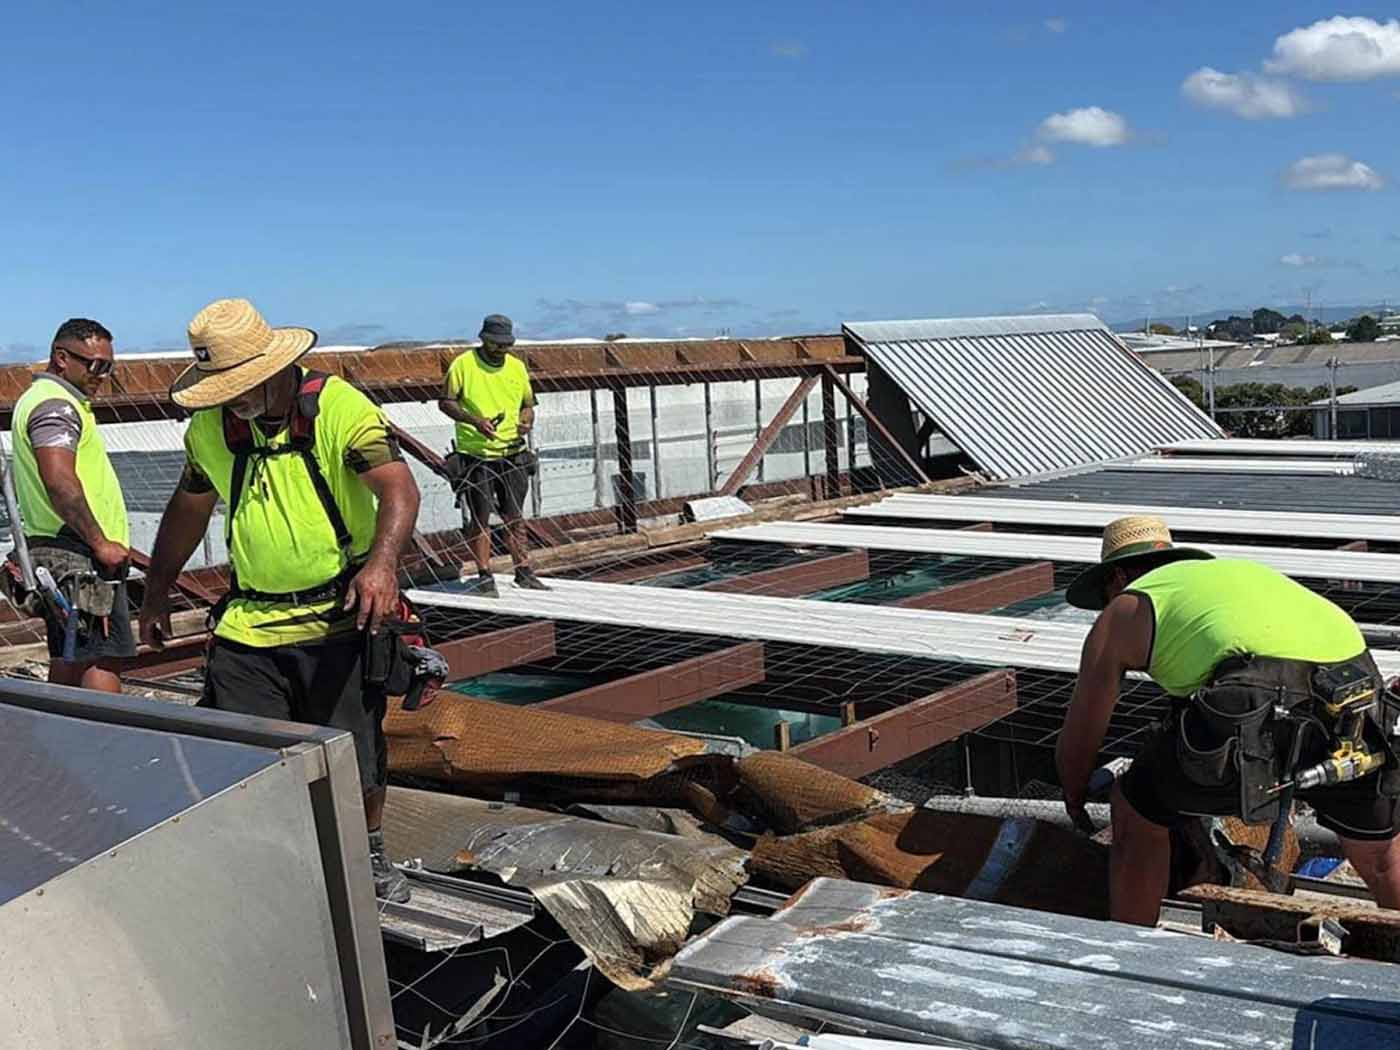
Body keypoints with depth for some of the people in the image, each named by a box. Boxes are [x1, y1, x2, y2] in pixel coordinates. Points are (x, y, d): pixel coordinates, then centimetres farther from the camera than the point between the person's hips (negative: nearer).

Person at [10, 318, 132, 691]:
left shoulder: (39, 398, 22)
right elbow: (60, 481, -25)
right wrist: (101, 542, -21)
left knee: (68, 659, 13)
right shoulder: (56, 405, -13)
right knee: (100, 660, -13)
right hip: (77, 555, -10)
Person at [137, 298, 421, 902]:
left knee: (357, 758, 7)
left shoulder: (340, 409, -15)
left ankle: (371, 856, 33)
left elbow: (398, 489, -27)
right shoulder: (210, 428, 2)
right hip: (250, 624, 4)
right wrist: (156, 597, 21)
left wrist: (382, 563, -45)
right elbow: (187, 513, 17)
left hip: (340, 619, -3)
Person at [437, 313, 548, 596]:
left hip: (512, 454, 4)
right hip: (475, 456, -4)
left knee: (515, 517, 9)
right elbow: (445, 402, -2)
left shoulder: (517, 367, 10)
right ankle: (485, 576, 7)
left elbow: (528, 404, 18)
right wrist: (475, 420, -17)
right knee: (479, 518, -1)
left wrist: (526, 422, -4)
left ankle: (523, 571, 17)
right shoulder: (463, 364, -4)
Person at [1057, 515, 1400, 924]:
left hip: (1257, 697, -5)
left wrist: (1075, 806, 49)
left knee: (1138, 815, 20)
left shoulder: (1121, 613, 24)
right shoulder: (1229, 571, 39)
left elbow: (1077, 743, 28)